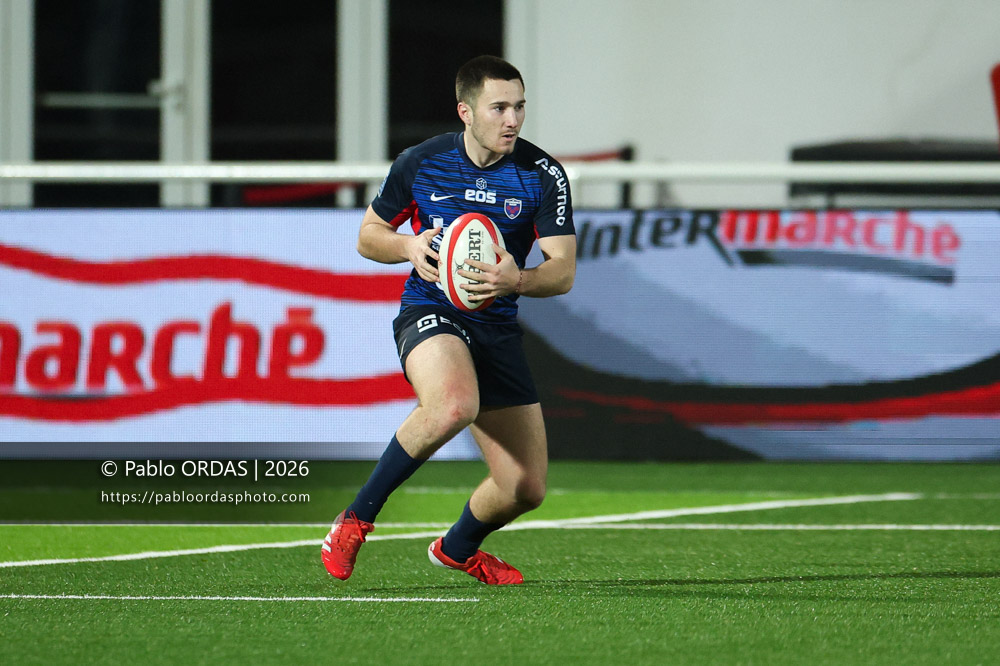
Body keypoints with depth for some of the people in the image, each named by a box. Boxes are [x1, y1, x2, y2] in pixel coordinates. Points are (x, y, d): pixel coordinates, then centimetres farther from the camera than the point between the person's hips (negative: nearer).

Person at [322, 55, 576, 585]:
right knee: (455, 405, -39)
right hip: (430, 312, -3)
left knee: (526, 488, 3)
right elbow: (368, 236, 9)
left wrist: (516, 280, -29)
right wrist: (410, 247, -14)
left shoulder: (543, 175, -5)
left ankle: (458, 547, 38)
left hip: (497, 324, 3)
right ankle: (356, 519, -23)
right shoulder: (420, 163, -5)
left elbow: (563, 271, -7)